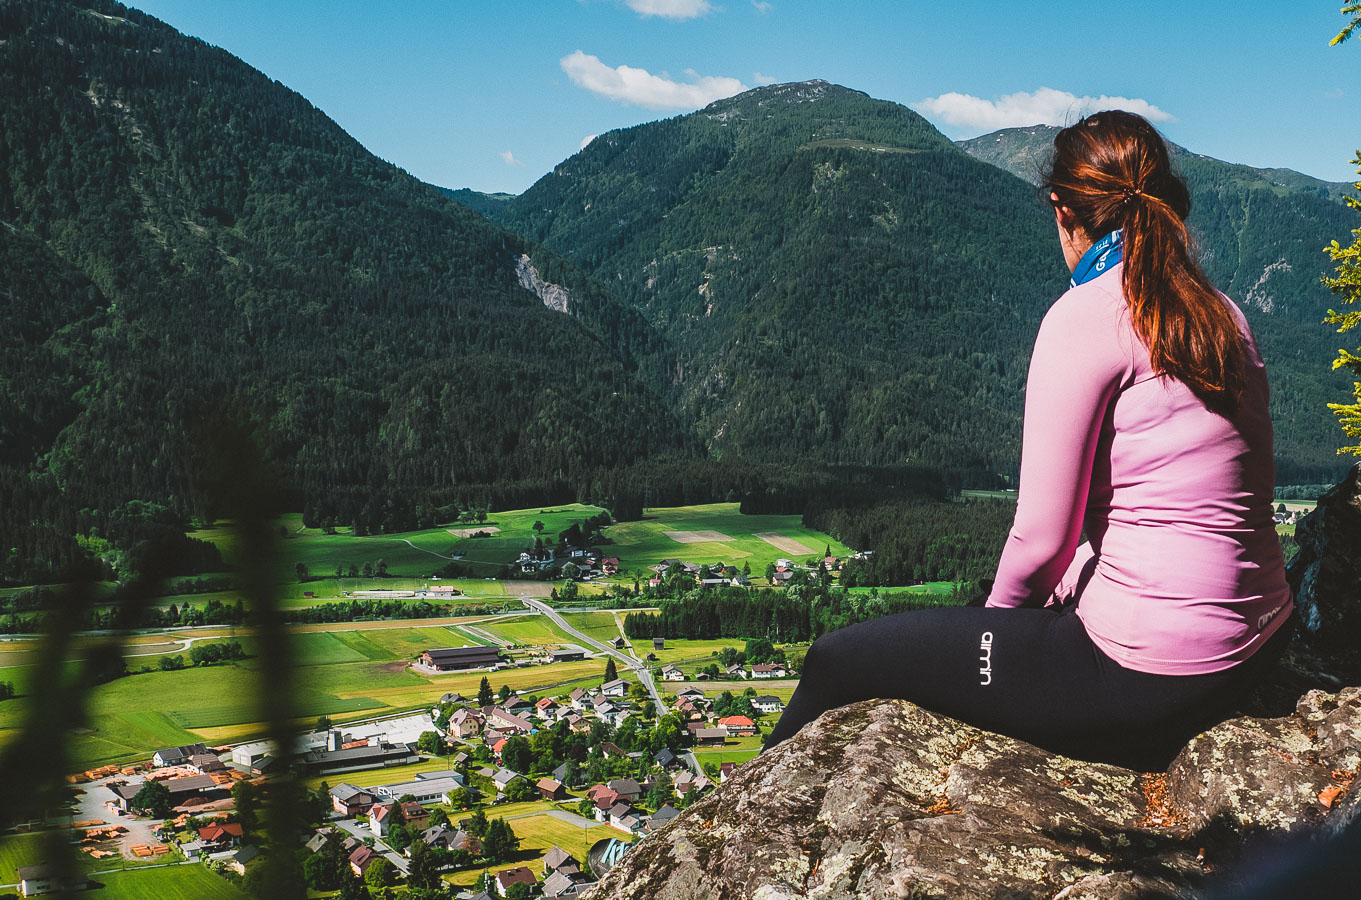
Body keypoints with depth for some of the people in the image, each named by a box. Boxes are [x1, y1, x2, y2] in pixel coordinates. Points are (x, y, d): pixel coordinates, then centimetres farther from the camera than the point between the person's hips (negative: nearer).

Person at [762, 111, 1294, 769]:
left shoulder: (1087, 316, -15)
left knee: (837, 660, 3)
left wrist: (1002, 610, 6)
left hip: (1151, 674, -9)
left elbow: (1042, 537, -16)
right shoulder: (1222, 314, 9)